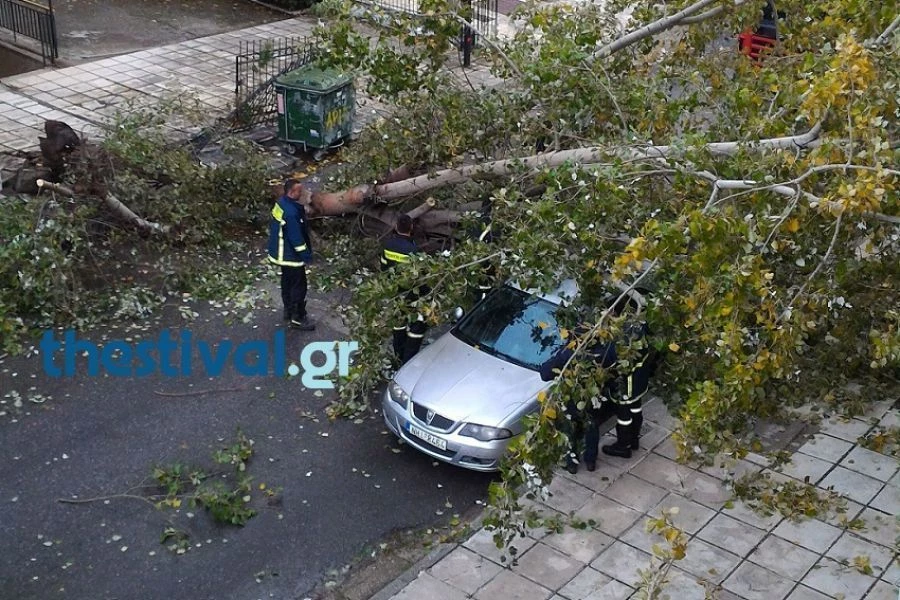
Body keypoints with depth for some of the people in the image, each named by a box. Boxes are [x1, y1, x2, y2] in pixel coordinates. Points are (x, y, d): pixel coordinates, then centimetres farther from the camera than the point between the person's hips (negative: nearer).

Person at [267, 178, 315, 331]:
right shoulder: (291, 213, -31)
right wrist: (306, 255, -15)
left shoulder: (281, 203, 0)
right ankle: (297, 318, 15)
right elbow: (296, 237, -26)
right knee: (299, 285, 3)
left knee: (287, 281, 24)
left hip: (282, 253, 10)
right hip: (290, 255, -10)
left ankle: (289, 310, 40)